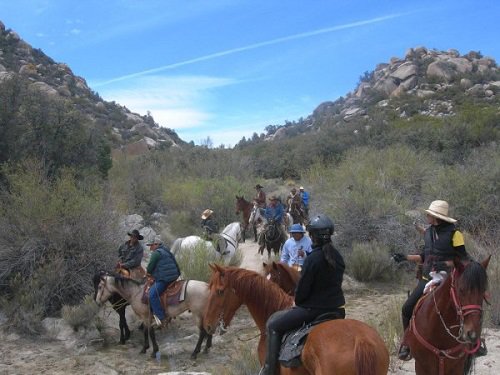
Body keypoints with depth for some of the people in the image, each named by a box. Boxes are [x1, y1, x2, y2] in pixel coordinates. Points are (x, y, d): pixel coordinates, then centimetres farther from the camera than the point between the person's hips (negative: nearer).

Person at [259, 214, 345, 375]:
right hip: (337, 309, 8)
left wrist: (298, 302, 6)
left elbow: (302, 289, -14)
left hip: (313, 309, -8)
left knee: (273, 324, 3)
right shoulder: (338, 256, 3)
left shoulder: (312, 259, -20)